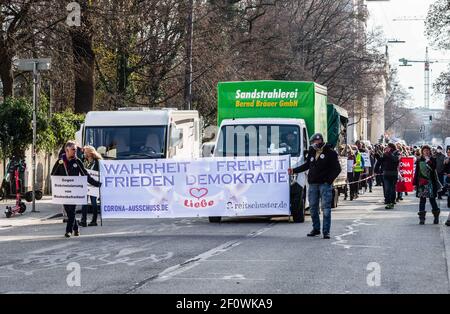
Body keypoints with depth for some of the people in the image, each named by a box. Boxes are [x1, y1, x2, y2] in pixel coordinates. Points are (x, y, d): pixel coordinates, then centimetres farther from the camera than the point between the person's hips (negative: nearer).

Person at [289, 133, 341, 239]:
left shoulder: (330, 153, -4)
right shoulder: (312, 152, 13)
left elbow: (337, 169, -6)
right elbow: (307, 165, 26)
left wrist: (329, 180, -14)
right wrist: (294, 170, 20)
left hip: (325, 184, -6)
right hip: (313, 184, 6)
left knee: (326, 208, -8)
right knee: (313, 207, 8)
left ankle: (326, 231, -6)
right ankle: (316, 229, 20)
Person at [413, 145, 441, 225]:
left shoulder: (433, 160, 4)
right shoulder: (419, 161, 9)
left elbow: (433, 168, -11)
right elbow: (416, 172, 10)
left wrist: (428, 161, -15)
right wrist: (415, 183, 8)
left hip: (431, 182, -1)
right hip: (421, 183, 1)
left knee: (432, 199, 0)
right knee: (422, 200, 0)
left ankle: (436, 216, 13)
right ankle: (422, 218, 0)